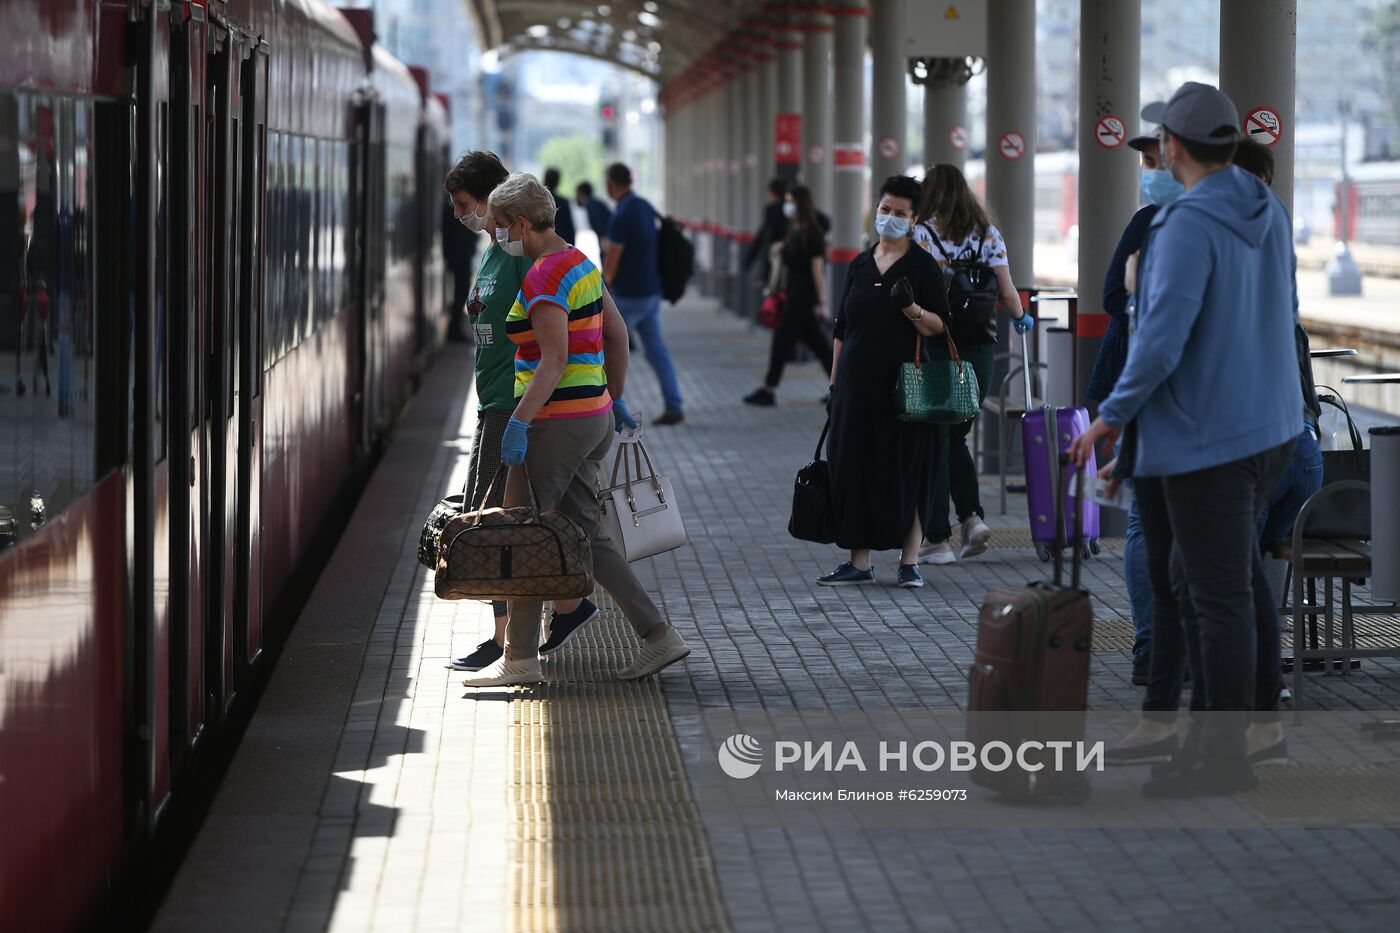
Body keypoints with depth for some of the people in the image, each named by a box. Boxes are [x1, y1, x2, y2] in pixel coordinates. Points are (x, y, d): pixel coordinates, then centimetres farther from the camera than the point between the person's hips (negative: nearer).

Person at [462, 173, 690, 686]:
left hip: (558, 422, -10)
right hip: (594, 415, 10)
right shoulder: (580, 263, 12)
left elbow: (555, 360, -22)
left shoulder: (544, 278, -16)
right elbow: (617, 334, 19)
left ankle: (520, 658, 6)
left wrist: (519, 421, -23)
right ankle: (658, 635, 8)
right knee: (584, 533, 12)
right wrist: (615, 397, 26)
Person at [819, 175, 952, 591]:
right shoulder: (859, 266, 12)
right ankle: (859, 562, 9)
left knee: (908, 471, -1)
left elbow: (939, 327, -5)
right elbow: (842, 328, 15)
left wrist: (911, 308, -23)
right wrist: (834, 381, 12)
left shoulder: (923, 265, -1)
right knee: (854, 468, 3)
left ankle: (910, 562, 5)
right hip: (859, 385, 4)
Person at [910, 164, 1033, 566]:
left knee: (934, 442, 4)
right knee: (956, 436, 19)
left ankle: (938, 539, 5)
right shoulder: (988, 234, 4)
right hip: (979, 347, 4)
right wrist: (1020, 317, 23)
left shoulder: (921, 234, -7)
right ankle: (972, 515, 1)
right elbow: (1007, 293, 3)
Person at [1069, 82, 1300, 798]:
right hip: (1271, 424, 9)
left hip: (1206, 436, -9)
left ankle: (1222, 754, 3)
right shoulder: (1268, 212, 6)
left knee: (1219, 592, -3)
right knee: (1241, 572, 17)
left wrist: (1111, 418, -12)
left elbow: (1161, 341, -24)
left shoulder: (1189, 226, -20)